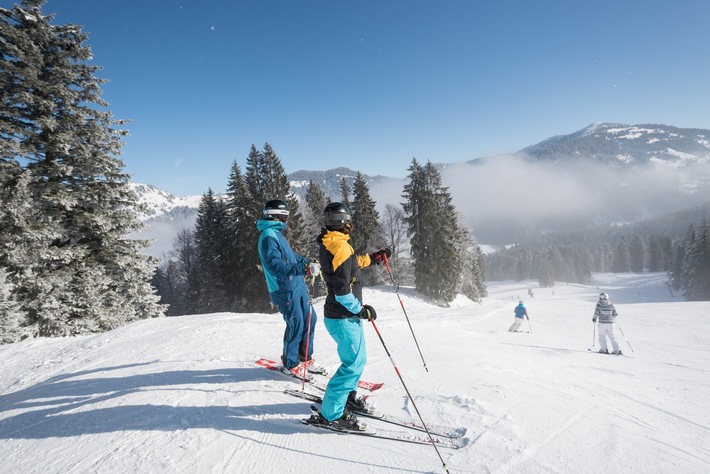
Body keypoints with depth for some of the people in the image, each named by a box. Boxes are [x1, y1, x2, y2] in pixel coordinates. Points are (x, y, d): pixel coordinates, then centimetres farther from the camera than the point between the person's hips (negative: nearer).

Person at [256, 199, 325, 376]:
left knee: (310, 319, 13)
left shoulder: (277, 233, 16)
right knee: (296, 325, -4)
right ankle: (290, 364, 16)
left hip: (297, 285, 10)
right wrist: (303, 268, -33)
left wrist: (309, 263, 17)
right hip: (284, 289, -10)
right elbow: (275, 264, -26)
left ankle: (305, 358, 28)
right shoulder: (268, 236, -16)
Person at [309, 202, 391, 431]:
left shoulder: (328, 244, 8)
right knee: (354, 363, -3)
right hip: (344, 318, -10)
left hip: (344, 315, 10)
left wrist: (375, 257, 26)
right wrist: (361, 310, -16)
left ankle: (347, 395, 38)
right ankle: (332, 413, 6)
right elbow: (342, 290, -26)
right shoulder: (340, 247, -23)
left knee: (357, 359, 22)